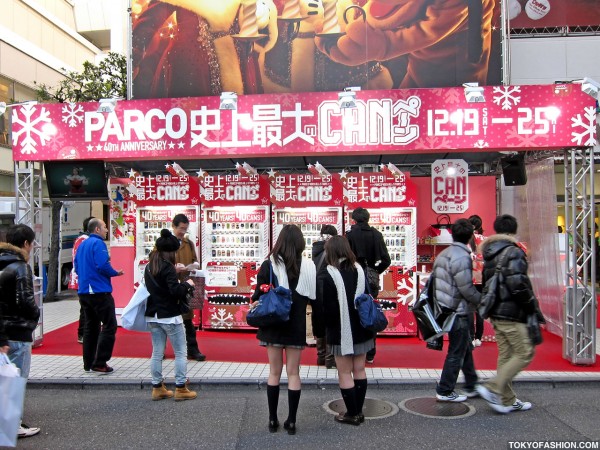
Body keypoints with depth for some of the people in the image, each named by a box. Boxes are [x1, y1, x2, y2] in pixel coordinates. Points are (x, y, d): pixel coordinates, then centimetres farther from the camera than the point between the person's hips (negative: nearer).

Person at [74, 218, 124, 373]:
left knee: (91, 327, 14)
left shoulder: (82, 245, 15)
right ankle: (99, 363, -6)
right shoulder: (98, 243, -12)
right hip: (99, 291, -9)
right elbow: (102, 265, -21)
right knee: (109, 326, -4)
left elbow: (77, 267, 19)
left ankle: (88, 363, 19)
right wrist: (116, 273, -6)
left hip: (84, 291, 9)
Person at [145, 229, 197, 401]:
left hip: (153, 316, 8)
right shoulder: (167, 267, -17)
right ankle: (180, 389, 8)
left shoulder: (149, 267, 7)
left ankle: (157, 388, 19)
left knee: (157, 353, 12)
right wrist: (187, 284, -7)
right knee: (180, 353, 4)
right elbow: (176, 292, -24)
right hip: (170, 316, -7)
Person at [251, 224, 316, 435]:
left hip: (273, 325, 0)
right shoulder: (308, 266, -6)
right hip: (296, 326, 1)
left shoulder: (269, 265, -10)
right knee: (293, 373, 10)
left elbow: (258, 296, -8)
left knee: (274, 372, 12)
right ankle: (291, 421, 15)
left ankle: (273, 420, 19)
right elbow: (314, 297, -2)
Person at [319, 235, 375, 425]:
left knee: (345, 373, 7)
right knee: (359, 370, 15)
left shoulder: (326, 276, -16)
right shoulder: (360, 270, 3)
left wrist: (321, 329, -4)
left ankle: (352, 414, 15)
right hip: (361, 329, 6)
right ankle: (358, 411, 24)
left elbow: (325, 308, -17)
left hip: (341, 332, -6)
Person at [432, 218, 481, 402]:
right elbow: (467, 289, -21)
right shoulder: (462, 257, -20)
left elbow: (435, 280, 14)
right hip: (458, 312, -9)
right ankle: (444, 391, 11)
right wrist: (482, 300, -4)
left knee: (466, 348, 21)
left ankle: (471, 386, 32)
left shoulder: (443, 254, 9)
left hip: (447, 309, 9)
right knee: (456, 353, 3)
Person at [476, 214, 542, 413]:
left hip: (495, 313, 9)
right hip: (511, 313, -9)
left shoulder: (489, 254, 13)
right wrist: (533, 307, -12)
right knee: (524, 353, 0)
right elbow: (518, 284, -22)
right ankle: (493, 388, -7)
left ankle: (507, 400, 19)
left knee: (505, 355, 13)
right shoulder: (514, 252, -13)